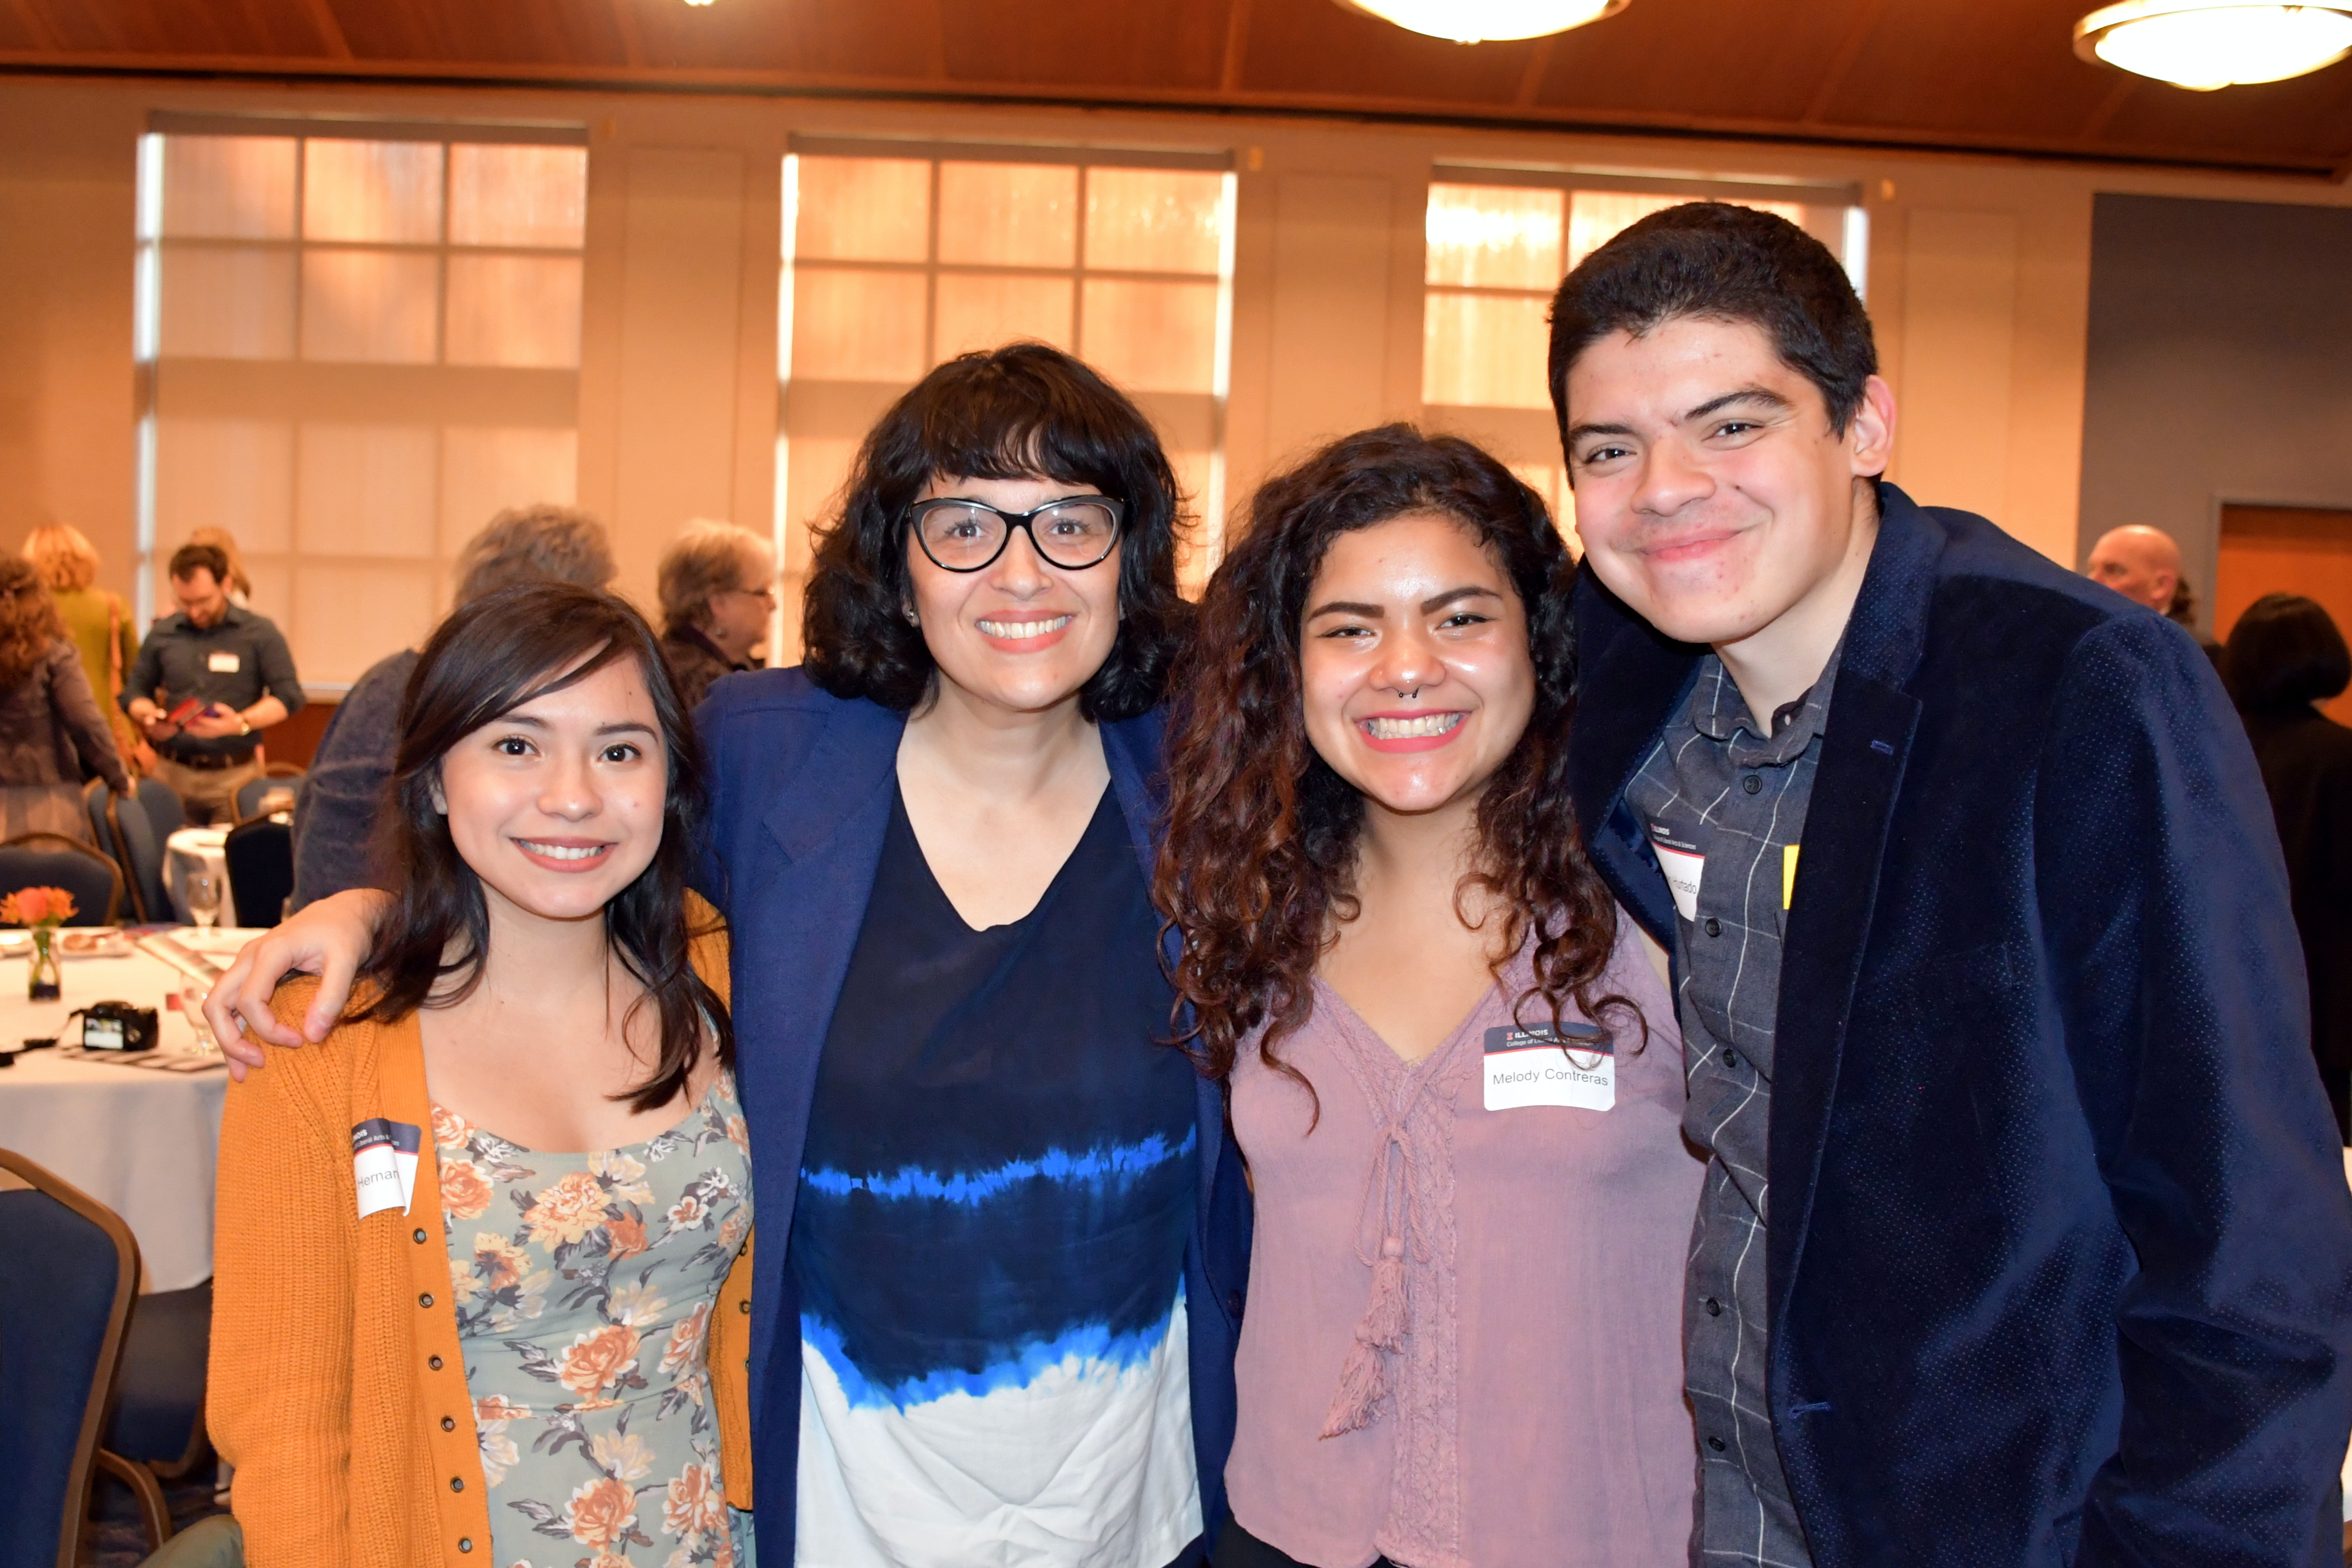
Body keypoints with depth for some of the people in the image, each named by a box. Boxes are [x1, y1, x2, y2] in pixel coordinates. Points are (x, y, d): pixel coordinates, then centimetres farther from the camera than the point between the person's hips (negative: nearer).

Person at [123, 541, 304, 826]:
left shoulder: (260, 633, 0)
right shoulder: (162, 634, 9)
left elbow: (289, 696, -4)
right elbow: (135, 691, 17)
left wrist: (242, 723, -20)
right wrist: (148, 716, -6)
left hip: (235, 774, -2)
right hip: (173, 771, 2)